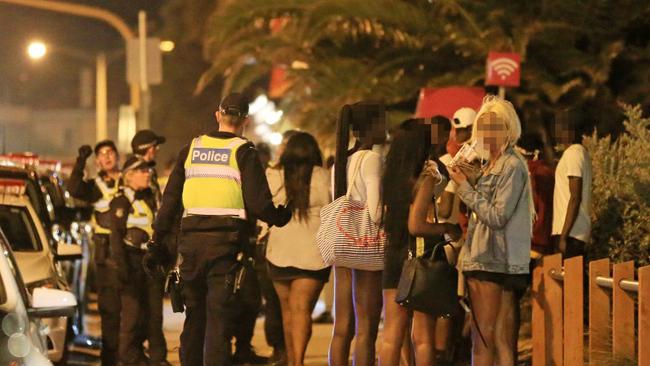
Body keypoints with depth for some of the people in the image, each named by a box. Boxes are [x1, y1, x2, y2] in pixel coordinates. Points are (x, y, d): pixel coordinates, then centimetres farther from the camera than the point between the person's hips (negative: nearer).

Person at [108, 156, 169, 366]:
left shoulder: (152, 199, 17)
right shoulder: (120, 202, -3)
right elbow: (116, 236, -9)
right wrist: (121, 264, -17)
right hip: (133, 260, -6)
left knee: (155, 310, 5)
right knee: (132, 311, -5)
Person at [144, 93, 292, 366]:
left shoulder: (191, 150, 10)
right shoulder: (243, 152, -3)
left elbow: (170, 200, 10)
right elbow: (258, 203, -10)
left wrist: (158, 241, 14)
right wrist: (278, 217, 10)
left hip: (191, 240, 4)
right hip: (227, 241, -4)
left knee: (194, 315, 15)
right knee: (219, 317, -3)